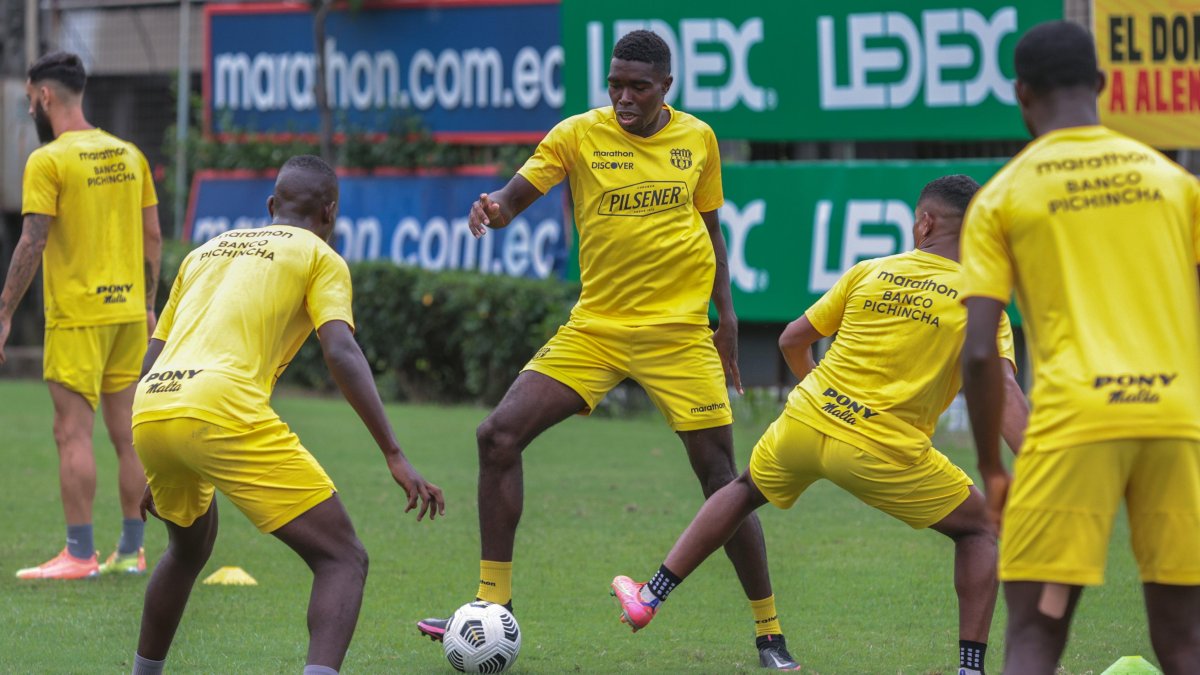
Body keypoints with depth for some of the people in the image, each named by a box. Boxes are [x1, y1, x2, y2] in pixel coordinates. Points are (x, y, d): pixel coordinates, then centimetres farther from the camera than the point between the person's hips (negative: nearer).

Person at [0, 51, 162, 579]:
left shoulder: (48, 161, -10)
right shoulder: (128, 155, 10)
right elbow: (152, 235, 12)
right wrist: (148, 305, 20)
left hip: (77, 316, -7)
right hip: (128, 311, 7)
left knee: (73, 433, -4)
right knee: (126, 433, 10)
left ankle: (79, 554, -6)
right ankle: (131, 550, 12)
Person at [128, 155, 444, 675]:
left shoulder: (206, 252, 31)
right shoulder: (318, 256, 14)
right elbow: (341, 353, -3)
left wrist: (153, 473, 40)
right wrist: (395, 456, -7)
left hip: (147, 416, 7)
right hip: (222, 411, -7)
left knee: (189, 548, 36)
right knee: (343, 559, -2)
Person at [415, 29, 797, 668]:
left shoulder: (698, 139, 3)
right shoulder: (579, 134, -2)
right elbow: (516, 193, -10)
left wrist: (725, 313, 8)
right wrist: (493, 207, -34)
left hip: (680, 332, -1)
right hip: (594, 326, 1)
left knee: (719, 473, -3)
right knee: (499, 434, -12)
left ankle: (769, 632, 9)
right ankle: (493, 604, -3)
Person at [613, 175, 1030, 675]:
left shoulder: (868, 272, 10)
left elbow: (792, 340, 17)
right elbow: (1004, 391, -14)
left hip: (805, 422, 3)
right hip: (884, 454, -3)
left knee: (745, 490, 33)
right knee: (980, 530, 17)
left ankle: (650, 597, 33)